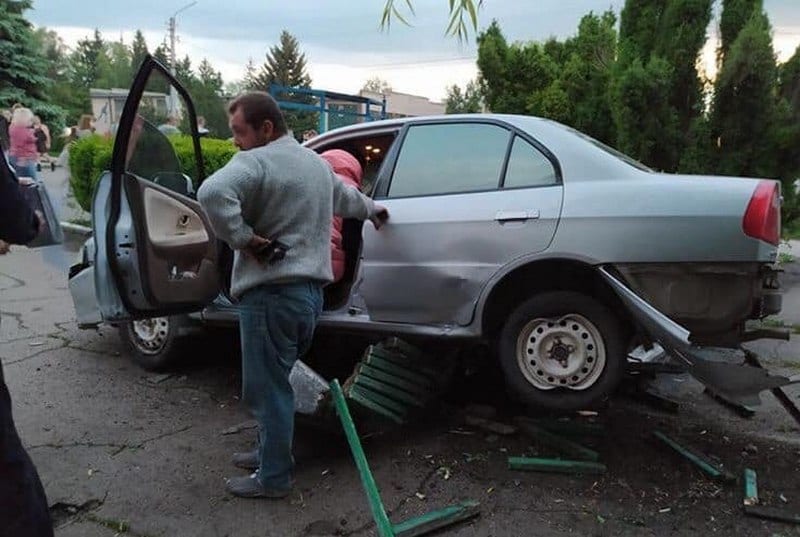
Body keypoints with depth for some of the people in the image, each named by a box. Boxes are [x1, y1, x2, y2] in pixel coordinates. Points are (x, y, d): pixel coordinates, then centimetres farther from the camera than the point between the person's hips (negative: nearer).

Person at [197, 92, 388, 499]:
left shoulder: (255, 162, -12)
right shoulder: (317, 162, 16)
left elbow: (212, 193, -32)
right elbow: (348, 197, 34)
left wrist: (244, 238, -20)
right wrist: (373, 210, 53)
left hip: (272, 294, -9)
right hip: (310, 290, 9)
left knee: (266, 388, 4)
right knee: (276, 381, 22)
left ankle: (274, 478, 16)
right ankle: (271, 452, 35)